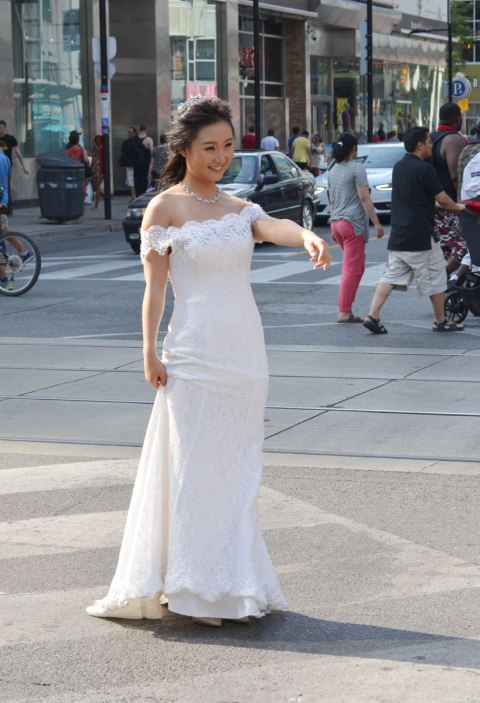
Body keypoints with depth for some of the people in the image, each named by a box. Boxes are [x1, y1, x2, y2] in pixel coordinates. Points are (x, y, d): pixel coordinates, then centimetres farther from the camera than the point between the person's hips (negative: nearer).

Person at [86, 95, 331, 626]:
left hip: (245, 349, 6)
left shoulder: (237, 208, 12)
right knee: (195, 467, -1)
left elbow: (275, 228, -8)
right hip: (196, 353, -5)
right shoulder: (165, 208, -2)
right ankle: (197, 589, 6)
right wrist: (150, 353, -9)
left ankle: (234, 584, 18)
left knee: (237, 467, 9)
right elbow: (154, 287, -3)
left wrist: (307, 235, -30)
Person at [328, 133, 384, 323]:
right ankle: (344, 312, -5)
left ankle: (346, 308, 12)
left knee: (357, 266, 17)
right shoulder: (357, 168, -10)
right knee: (352, 269, -4)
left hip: (336, 222, 8)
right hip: (353, 223, -8)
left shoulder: (332, 171, 13)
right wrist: (377, 223, -13)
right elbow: (364, 198, -14)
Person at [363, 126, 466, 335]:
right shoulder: (424, 169, -14)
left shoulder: (398, 167, 11)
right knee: (435, 278, 7)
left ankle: (372, 315, -6)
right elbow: (442, 199, -11)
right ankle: (441, 321, 16)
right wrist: (458, 207, 10)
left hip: (398, 236, 7)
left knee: (391, 276, 6)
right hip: (421, 237, -7)